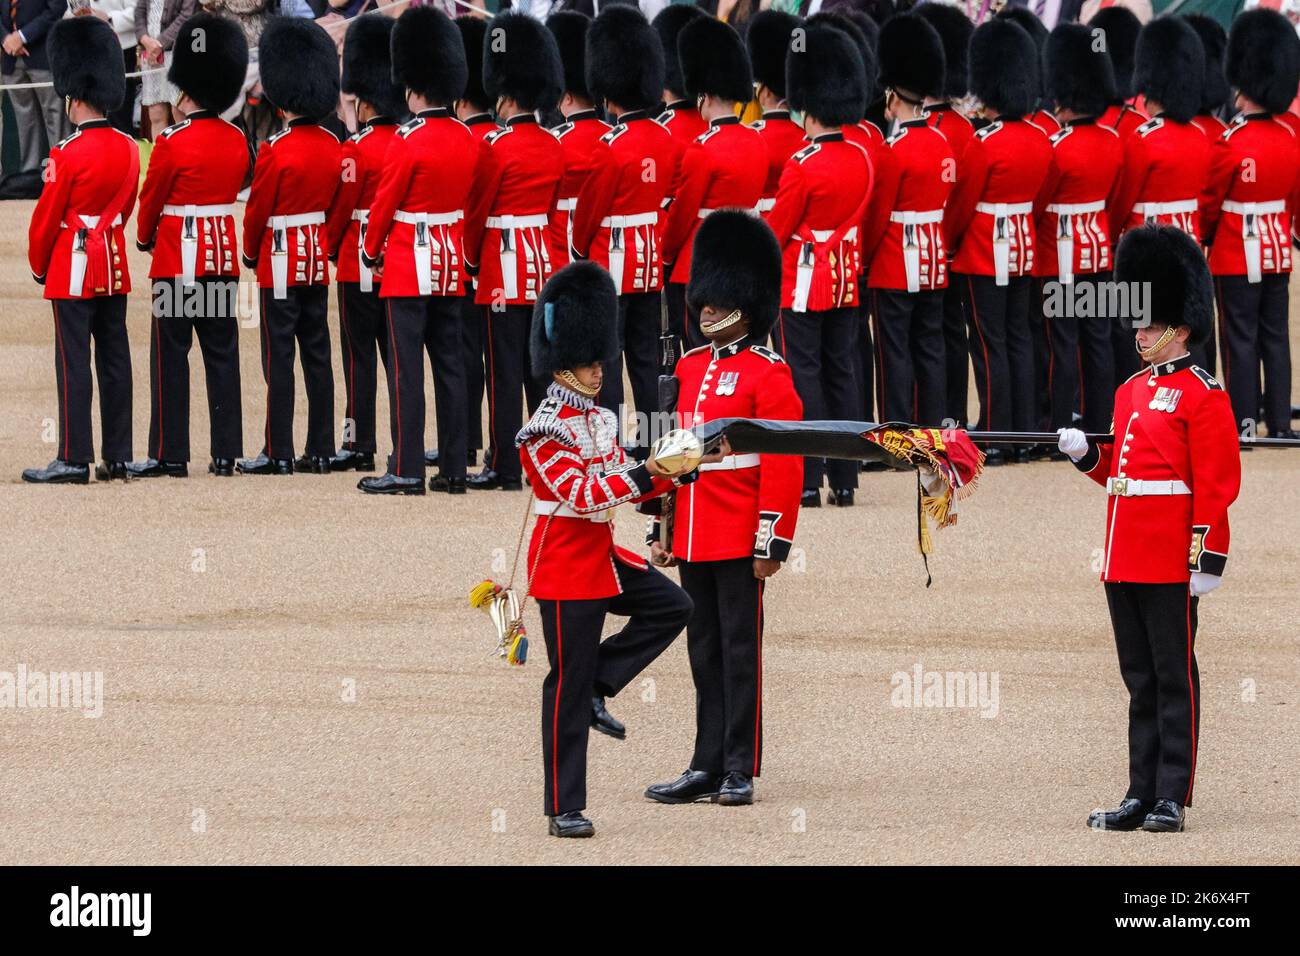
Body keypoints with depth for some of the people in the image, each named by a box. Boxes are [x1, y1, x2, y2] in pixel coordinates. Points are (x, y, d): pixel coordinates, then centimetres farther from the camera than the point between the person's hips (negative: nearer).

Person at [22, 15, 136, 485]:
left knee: (73, 363, -5)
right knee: (115, 361, 9)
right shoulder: (129, 149, 4)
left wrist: (38, 266, 6)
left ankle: (74, 459, -5)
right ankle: (118, 457, 11)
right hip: (114, 266, 7)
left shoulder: (68, 154, -17)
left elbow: (46, 218, -9)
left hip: (73, 269, -7)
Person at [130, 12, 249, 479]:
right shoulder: (237, 141, 3)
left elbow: (151, 199, -4)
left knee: (171, 357, 0)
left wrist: (145, 238, 15)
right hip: (224, 257, 6)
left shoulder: (173, 142, -14)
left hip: (179, 259, -6)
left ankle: (170, 454, 0)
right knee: (222, 354, 8)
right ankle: (226, 453, 8)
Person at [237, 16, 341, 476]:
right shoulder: (333, 146, 2)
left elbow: (257, 212, -9)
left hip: (281, 261, -6)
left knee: (278, 358, -2)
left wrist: (251, 253, 8)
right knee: (317, 355, 10)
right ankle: (320, 451, 12)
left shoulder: (275, 151, -18)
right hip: (319, 260, 6)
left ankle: (278, 454, -1)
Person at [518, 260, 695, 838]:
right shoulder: (544, 432, -18)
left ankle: (597, 687, 8)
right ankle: (565, 809, 1)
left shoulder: (599, 420, 9)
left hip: (603, 558, 9)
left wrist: (665, 476, -3)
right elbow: (580, 495, -27)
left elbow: (621, 484, 15)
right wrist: (644, 474, -34)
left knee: (672, 607, -1)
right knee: (567, 687, -4)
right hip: (566, 568, -9)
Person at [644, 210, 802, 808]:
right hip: (693, 541, 7)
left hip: (740, 544, -7)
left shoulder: (767, 375, -7)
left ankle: (740, 773, 2)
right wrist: (662, 529, 15)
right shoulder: (688, 370, 13)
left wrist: (772, 540, -16)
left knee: (739, 651, -2)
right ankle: (708, 767, 14)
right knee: (705, 654, 10)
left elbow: (782, 462, -11)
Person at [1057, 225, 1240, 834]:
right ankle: (1142, 796, 13)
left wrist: (1208, 559, -15)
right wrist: (1085, 454, 4)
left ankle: (1172, 799, -1)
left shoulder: (1202, 396, -8)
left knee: (1173, 677, -3)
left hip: (1170, 563, -8)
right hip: (1124, 560, 8)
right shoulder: (1130, 391, 16)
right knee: (1141, 681, 10)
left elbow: (1215, 484, -11)